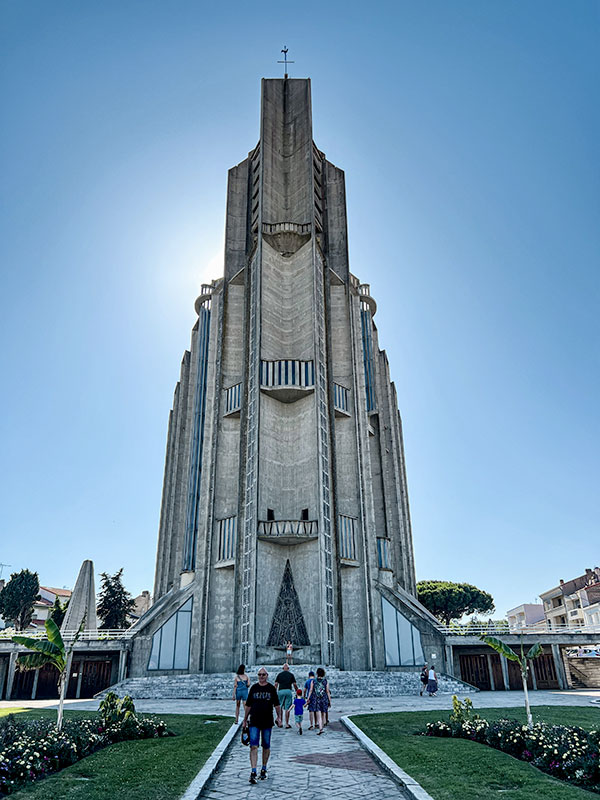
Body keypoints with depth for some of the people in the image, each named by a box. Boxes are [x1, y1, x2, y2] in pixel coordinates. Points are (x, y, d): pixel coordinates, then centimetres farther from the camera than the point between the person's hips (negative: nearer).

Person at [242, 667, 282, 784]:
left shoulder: (271, 688, 2)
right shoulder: (253, 688, 5)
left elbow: (277, 704, 5)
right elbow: (248, 705, 11)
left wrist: (279, 717, -7)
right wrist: (245, 720, 12)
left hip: (267, 722, 0)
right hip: (254, 722, 0)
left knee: (266, 746, 9)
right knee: (253, 746, -9)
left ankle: (264, 769, 26)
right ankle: (253, 772, -9)